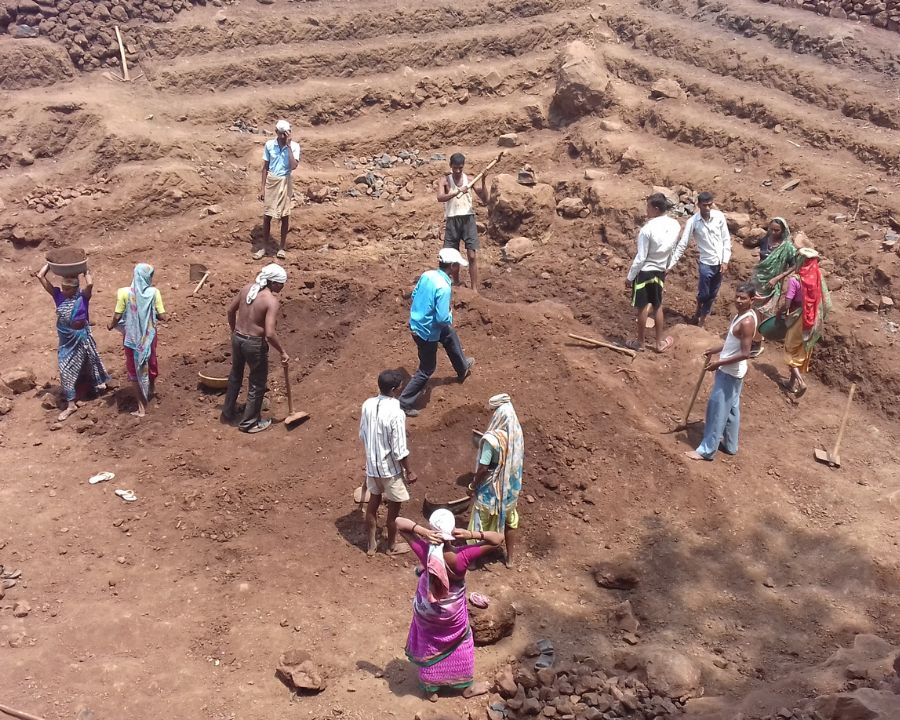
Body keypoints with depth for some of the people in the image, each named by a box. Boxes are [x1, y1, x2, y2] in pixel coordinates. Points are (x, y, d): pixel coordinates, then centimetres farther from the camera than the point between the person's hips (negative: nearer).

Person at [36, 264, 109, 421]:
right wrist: (50, 263, -7)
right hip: (66, 339, 3)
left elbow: (90, 284, -38)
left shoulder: (83, 296, -16)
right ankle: (70, 404, 8)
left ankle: (97, 383, 50)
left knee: (89, 361, 20)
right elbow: (40, 276, -10)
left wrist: (85, 270, -23)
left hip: (81, 336, -3)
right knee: (66, 369, 2)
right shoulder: (58, 295, -8)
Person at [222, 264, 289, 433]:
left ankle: (227, 413, 43)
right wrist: (282, 352, -14)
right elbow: (270, 334, -26)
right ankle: (249, 422, 24)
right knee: (257, 384, 13)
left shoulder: (247, 288, -1)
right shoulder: (272, 301, -21)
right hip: (255, 344, -7)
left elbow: (231, 310, 11)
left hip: (237, 339, 7)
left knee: (235, 375, 28)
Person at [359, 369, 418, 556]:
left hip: (372, 465, 6)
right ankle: (392, 546, 31)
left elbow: (362, 435, 6)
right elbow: (400, 450, -22)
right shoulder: (396, 413, -27)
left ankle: (371, 545, 33)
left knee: (373, 502, 21)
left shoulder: (367, 405, -8)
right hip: (390, 468, -6)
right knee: (393, 507, 14)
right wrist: (409, 471, -9)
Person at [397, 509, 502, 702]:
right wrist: (471, 534, -43)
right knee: (460, 646, 26)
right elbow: (498, 539, -31)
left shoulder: (425, 552, -31)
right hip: (453, 611, -1)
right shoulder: (461, 557, -35)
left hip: (427, 610, 1)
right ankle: (467, 687, 45)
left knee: (429, 647, 26)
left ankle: (431, 689, 44)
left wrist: (422, 531, -40)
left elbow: (399, 522, -25)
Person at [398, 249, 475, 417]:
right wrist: (450, 317, -7)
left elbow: (414, 295, 10)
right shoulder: (443, 287, -30)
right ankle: (404, 404, 16)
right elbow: (442, 318, -29)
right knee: (427, 370, 9)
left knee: (450, 336, 32)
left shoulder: (426, 275, -6)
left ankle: (462, 368, 57)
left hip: (416, 322, 9)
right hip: (427, 331, -9)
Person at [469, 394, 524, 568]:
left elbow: (483, 468, -23)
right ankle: (510, 557, 35)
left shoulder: (492, 438, -28)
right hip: (512, 487, 6)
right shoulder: (518, 433, -9)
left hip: (491, 489, -5)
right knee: (510, 520, 23)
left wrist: (474, 485, -8)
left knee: (482, 523, 13)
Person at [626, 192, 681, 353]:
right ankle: (660, 342, 27)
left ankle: (640, 343, 21)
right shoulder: (675, 225, -6)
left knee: (642, 307, 8)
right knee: (657, 306, 19)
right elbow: (672, 250, 6)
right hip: (660, 270, 6)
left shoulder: (648, 229, -25)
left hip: (644, 271, -6)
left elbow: (640, 258, -20)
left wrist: (629, 277, -10)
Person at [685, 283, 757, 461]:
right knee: (731, 408, 19)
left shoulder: (747, 322, -25)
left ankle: (707, 450, 4)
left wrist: (719, 363, -24)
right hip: (731, 371, 10)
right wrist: (714, 351, 17)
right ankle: (729, 445, 31)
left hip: (730, 372, -10)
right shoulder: (742, 314, 5)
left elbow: (745, 353, -28)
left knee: (717, 409, -3)